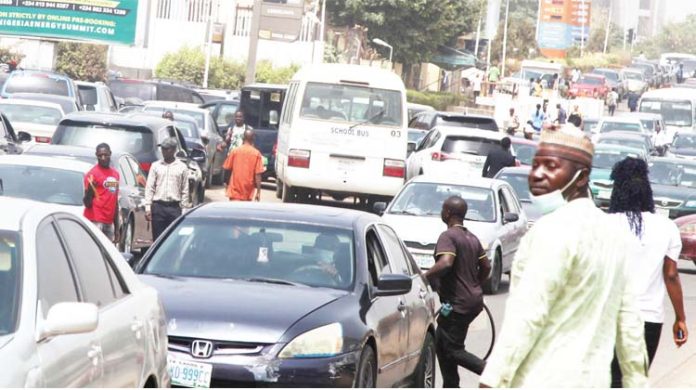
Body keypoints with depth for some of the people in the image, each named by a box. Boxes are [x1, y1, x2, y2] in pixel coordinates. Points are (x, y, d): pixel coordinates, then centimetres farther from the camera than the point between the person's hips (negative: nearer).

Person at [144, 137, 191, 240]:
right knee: (158, 238, 3)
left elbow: (185, 190, 6)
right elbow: (149, 188, 6)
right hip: (158, 206, 1)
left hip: (174, 207, -1)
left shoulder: (182, 167, 5)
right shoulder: (156, 166, 7)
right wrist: (147, 208, -1)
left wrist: (185, 208, 1)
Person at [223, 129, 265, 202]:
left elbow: (227, 168, 4)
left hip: (235, 191, 0)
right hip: (248, 193, 0)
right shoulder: (256, 154, -6)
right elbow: (258, 174, -8)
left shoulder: (235, 151, -2)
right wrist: (258, 192, -4)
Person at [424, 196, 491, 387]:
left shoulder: (448, 236, -14)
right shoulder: (472, 238, 14)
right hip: (474, 300, 9)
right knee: (441, 343, 18)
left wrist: (425, 277, -19)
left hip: (457, 303, -9)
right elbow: (486, 267, 18)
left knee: (453, 350, -5)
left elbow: (445, 264, -30)